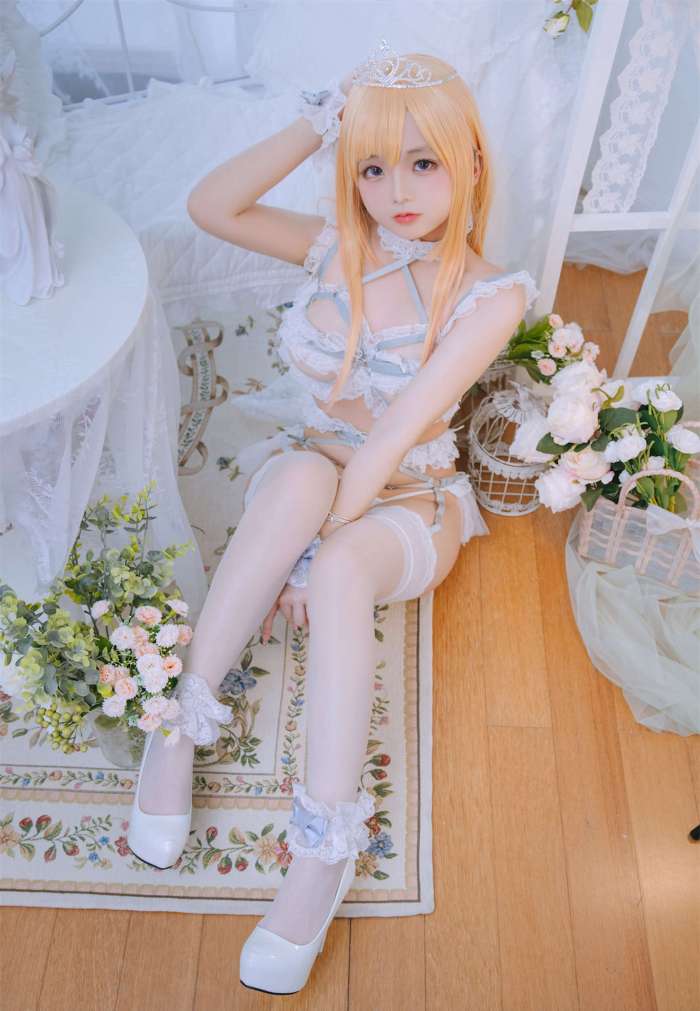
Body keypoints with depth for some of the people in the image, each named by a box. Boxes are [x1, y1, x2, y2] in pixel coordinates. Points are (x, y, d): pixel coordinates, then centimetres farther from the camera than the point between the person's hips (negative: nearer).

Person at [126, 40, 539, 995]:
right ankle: (180, 722, -26)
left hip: (409, 502, -2)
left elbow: (400, 427, -23)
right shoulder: (337, 248, -2)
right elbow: (208, 206, -13)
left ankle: (325, 852, -28)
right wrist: (315, 126, -18)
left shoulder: (491, 294, -14)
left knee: (343, 573, -38)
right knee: (299, 473, -36)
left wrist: (318, 543, -27)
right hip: (305, 474, 3)